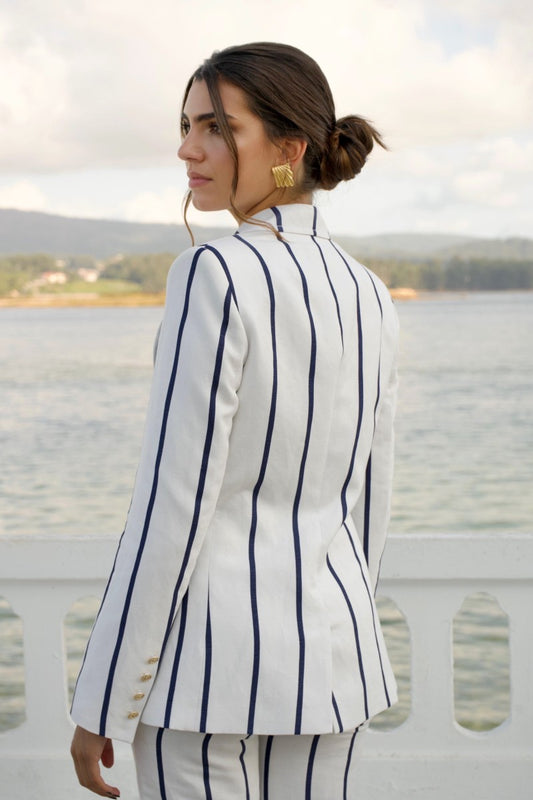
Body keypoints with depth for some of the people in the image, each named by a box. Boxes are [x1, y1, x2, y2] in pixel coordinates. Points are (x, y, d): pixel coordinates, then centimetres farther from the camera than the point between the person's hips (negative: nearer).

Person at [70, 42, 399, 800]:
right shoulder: (367, 296, 6)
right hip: (324, 645, 7)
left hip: (209, 650, -6)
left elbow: (174, 506, -18)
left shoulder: (216, 276, -16)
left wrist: (99, 705, -11)